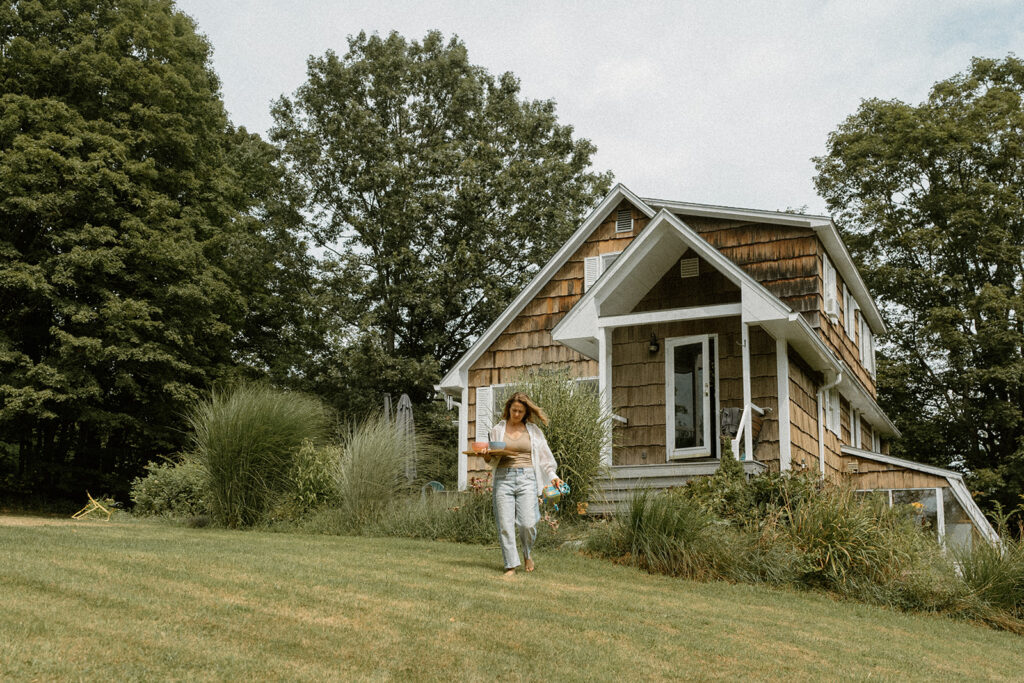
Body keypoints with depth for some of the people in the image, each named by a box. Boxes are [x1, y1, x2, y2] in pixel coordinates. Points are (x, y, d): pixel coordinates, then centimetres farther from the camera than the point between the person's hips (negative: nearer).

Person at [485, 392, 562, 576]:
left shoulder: (533, 430, 12)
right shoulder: (498, 429, 12)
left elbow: (544, 456, 12)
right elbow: (492, 459, 15)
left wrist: (552, 475, -1)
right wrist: (487, 457, -8)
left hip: (526, 477, -1)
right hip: (503, 477, 1)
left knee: (527, 523, -10)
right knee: (505, 524, -5)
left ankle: (528, 553, 19)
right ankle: (511, 564, 3)